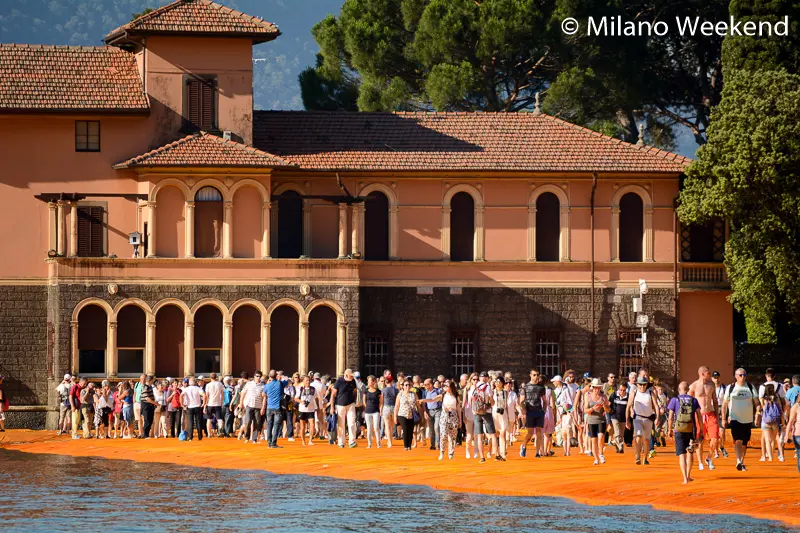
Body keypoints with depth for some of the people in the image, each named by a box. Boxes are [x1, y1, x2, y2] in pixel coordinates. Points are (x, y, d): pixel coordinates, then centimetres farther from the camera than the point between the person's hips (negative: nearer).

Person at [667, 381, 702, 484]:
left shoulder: (675, 400, -2)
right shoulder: (694, 400, 4)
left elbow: (670, 417, -3)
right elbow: (699, 416, 2)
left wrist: (670, 429, 9)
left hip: (679, 430, -2)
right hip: (691, 429, 2)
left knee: (681, 454, -1)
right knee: (689, 452, 19)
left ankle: (685, 478, -12)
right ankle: (688, 475, 26)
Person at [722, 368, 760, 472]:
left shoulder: (750, 388, 5)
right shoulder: (730, 388, 2)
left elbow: (756, 402, 4)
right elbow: (725, 404, 7)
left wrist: (758, 411, -16)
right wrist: (724, 418, 4)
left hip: (748, 419, 3)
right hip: (735, 419, -3)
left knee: (744, 443, 10)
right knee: (738, 440, -20)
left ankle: (742, 462, 25)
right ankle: (739, 462, -30)